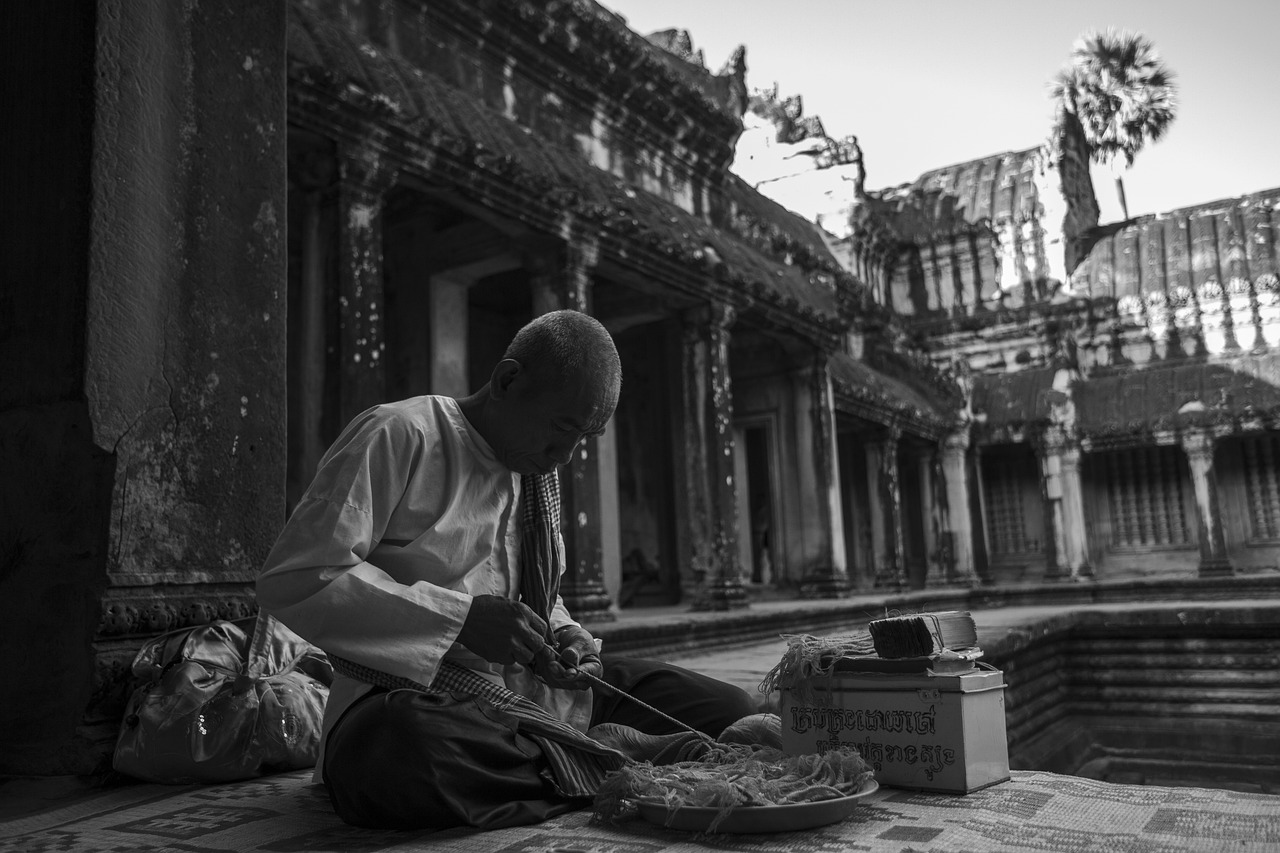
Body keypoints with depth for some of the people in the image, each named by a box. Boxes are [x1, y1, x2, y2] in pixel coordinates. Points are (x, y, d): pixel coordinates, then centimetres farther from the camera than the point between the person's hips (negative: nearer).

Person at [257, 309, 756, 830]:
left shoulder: (536, 470, 12)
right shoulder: (399, 436, -12)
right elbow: (292, 580, -19)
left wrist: (564, 635, -1)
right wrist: (462, 617, -25)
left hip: (532, 690, 6)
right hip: (414, 701, -5)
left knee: (727, 709, -6)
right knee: (404, 750, -43)